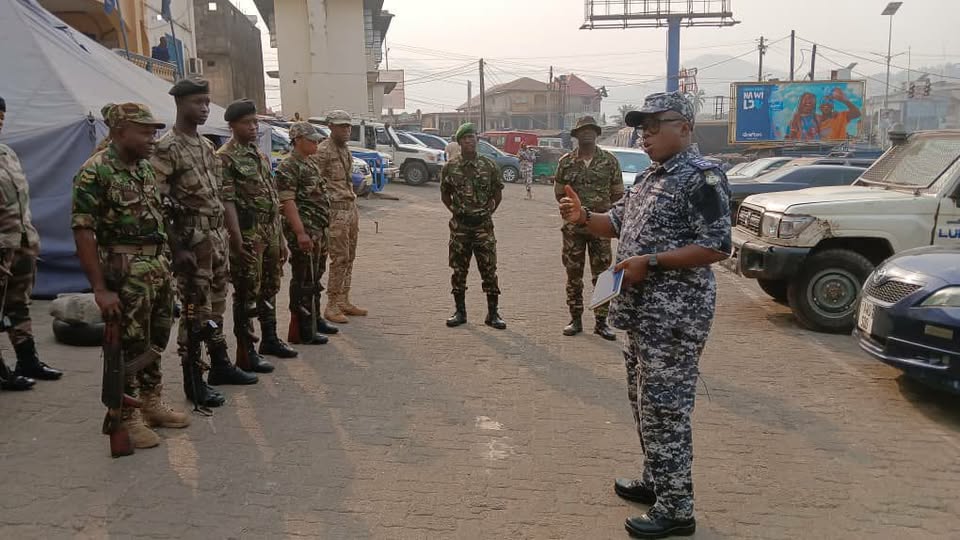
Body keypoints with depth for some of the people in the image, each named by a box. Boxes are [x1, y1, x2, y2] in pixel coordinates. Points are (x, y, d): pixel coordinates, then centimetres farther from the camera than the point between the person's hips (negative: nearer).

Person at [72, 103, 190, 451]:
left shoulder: (146, 168, 9)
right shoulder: (95, 172, -14)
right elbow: (83, 232, -17)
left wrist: (166, 265, 12)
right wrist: (100, 288, -20)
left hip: (159, 266, 7)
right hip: (124, 271, -7)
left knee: (155, 341, 16)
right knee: (128, 346, 2)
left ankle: (152, 404, 31)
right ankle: (127, 418, 16)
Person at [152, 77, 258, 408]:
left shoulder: (207, 146, 13)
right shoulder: (166, 149, -12)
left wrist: (233, 232, 16)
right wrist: (177, 248, -19)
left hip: (217, 238, 8)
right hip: (192, 242, -8)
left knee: (216, 306, 17)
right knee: (195, 311, -2)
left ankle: (220, 365, 30)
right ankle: (193, 381, 8)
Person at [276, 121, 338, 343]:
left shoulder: (310, 164, 17)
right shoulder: (288, 166, -13)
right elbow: (288, 202, -20)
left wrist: (324, 231, 20)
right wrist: (300, 232, -25)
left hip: (320, 232, 10)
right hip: (305, 233, -10)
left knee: (315, 279, 18)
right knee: (303, 282, -4)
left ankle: (315, 319, 29)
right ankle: (302, 330, 2)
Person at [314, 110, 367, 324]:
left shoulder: (345, 150, 17)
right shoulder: (323, 151, -10)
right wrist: (326, 206, -18)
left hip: (351, 208, 9)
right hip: (336, 211, -9)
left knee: (349, 258, 10)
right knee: (339, 259, -9)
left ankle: (344, 301, 17)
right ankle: (332, 306, -2)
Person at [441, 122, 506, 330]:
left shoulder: (489, 166, 1)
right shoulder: (449, 168, 3)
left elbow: (498, 193, 10)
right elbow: (445, 195, 14)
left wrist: (488, 212, 4)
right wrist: (456, 211, 6)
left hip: (483, 225, -1)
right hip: (459, 225, 1)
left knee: (489, 269, -1)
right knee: (458, 270, 6)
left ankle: (493, 313, 8)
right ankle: (460, 311, 18)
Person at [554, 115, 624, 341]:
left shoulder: (610, 160, 1)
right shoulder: (566, 161, 2)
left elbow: (617, 193, 7)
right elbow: (559, 193, 9)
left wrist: (602, 207, -1)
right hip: (573, 227, 1)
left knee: (602, 275, 3)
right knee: (573, 274, 6)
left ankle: (601, 321, 12)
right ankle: (575, 319, 17)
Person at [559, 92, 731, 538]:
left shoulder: (702, 178, -15)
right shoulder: (652, 176, 15)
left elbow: (716, 247, -20)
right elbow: (621, 223, 21)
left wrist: (649, 262, -22)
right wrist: (584, 218, 1)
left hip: (674, 315, -10)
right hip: (642, 310, 10)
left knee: (665, 409, -4)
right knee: (645, 402, 18)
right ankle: (657, 481, 34)